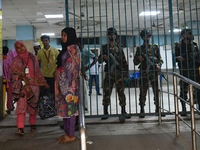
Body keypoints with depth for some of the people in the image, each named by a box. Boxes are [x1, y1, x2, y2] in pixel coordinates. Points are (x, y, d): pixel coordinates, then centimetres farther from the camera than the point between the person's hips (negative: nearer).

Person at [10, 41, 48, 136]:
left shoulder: (32, 57, 7)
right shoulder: (16, 60, 3)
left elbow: (37, 71, 12)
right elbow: (13, 74, 2)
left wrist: (44, 82, 12)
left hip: (34, 85, 2)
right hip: (21, 86, -2)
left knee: (33, 106, 8)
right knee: (21, 106, -11)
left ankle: (33, 124, 22)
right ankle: (20, 128, -14)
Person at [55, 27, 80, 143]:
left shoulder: (73, 48, -10)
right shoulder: (66, 48, 18)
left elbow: (73, 67, -15)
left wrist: (71, 83, -18)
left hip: (69, 81, -10)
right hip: (63, 81, 10)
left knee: (70, 106, -5)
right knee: (65, 106, 11)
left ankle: (71, 135, 3)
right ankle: (67, 133, 19)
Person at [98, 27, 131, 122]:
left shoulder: (119, 47, 14)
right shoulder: (104, 47, 10)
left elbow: (124, 61, 13)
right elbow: (99, 60, 8)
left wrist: (126, 71, 5)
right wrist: (103, 57, -14)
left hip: (119, 73, 1)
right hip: (109, 73, -1)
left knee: (121, 92, 2)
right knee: (107, 92, -2)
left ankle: (123, 111, 10)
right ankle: (105, 112, 6)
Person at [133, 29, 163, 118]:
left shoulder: (155, 47, 12)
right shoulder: (139, 49, 10)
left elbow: (160, 59, 11)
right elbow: (135, 62, 10)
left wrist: (158, 65, -8)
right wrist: (139, 59, -11)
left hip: (154, 72, 1)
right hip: (144, 73, -1)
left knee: (157, 91, 4)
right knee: (142, 92, -2)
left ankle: (158, 109, 14)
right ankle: (142, 111, 3)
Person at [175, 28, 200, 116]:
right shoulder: (178, 46, 0)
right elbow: (174, 57, 2)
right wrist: (178, 58, -19)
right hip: (184, 71, -2)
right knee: (183, 91, 1)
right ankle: (184, 109, 10)